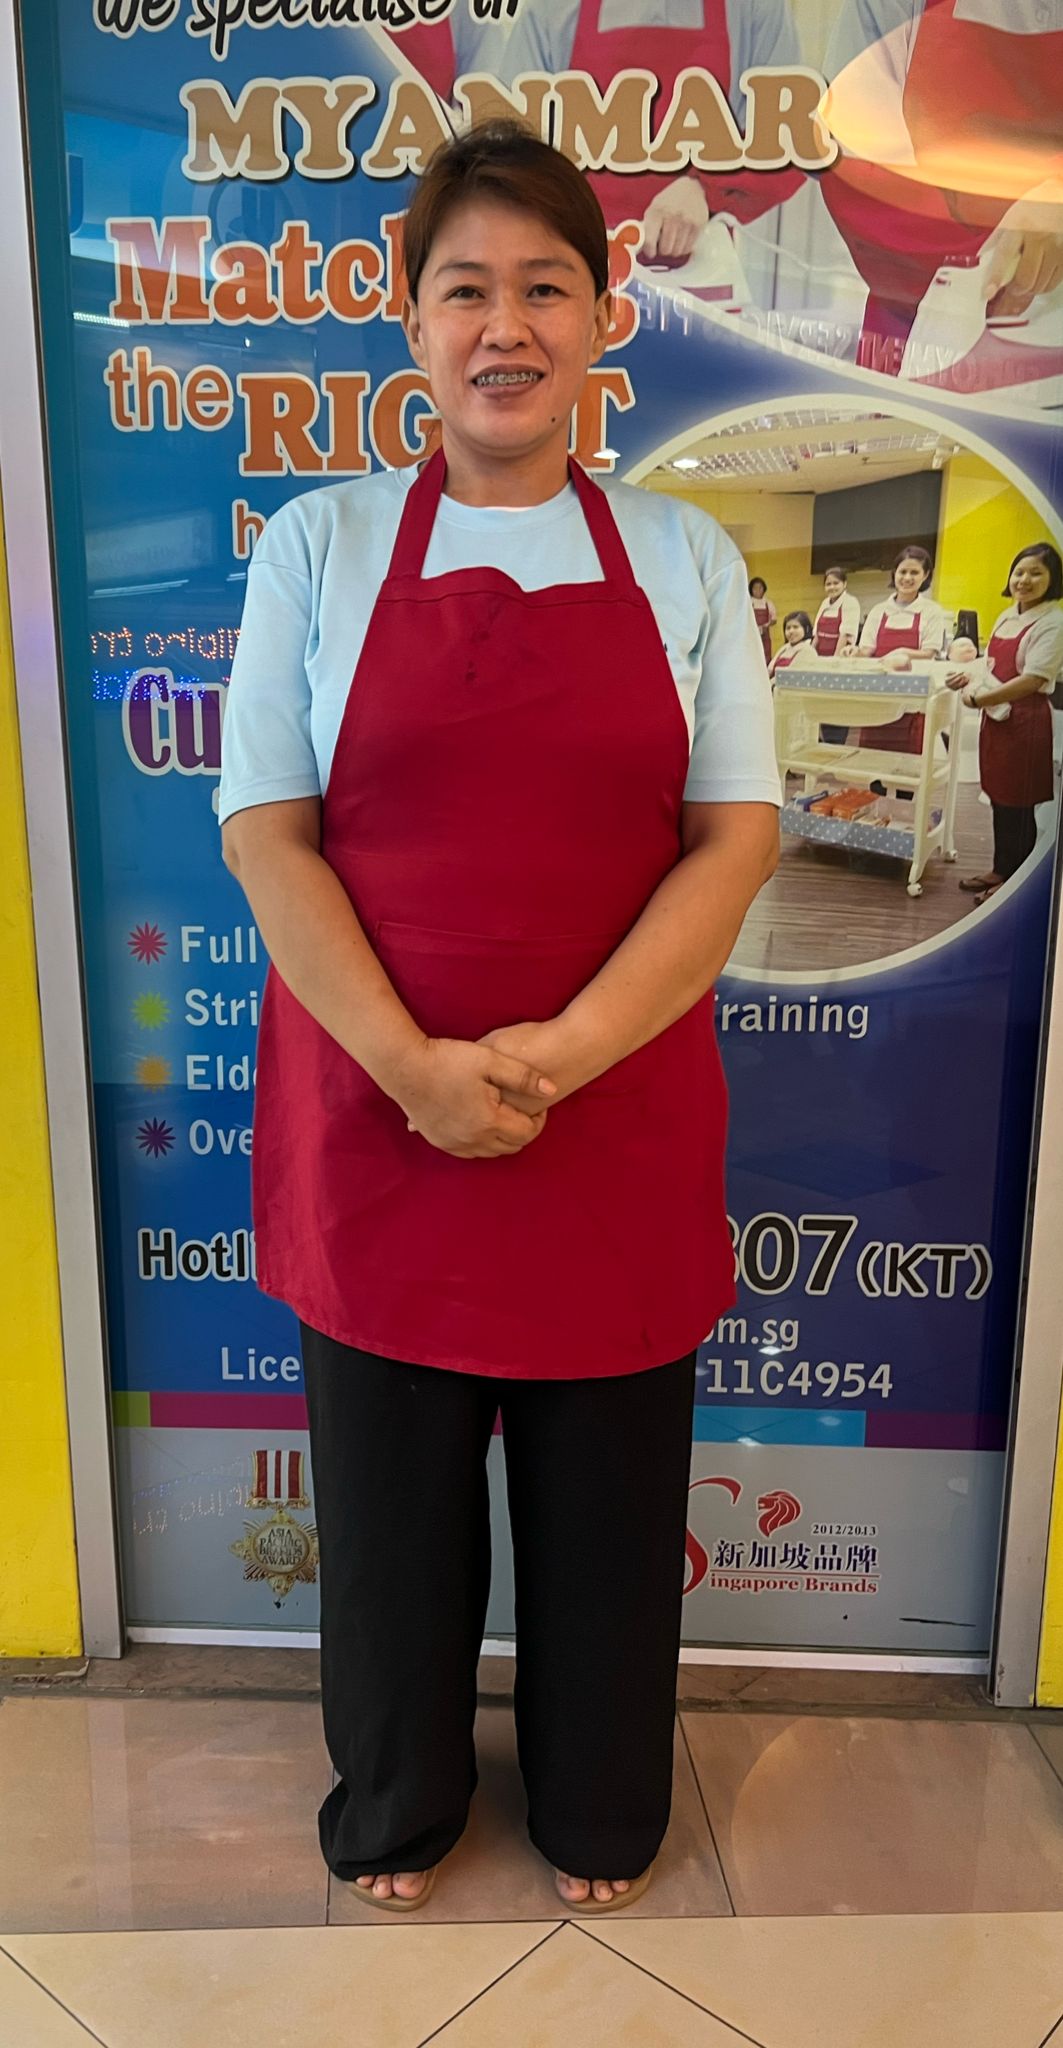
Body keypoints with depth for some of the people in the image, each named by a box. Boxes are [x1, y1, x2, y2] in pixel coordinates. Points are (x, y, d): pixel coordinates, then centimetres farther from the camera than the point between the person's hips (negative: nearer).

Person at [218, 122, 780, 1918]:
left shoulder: (685, 556, 5)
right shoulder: (318, 544, 3)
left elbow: (734, 836, -2)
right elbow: (265, 830, -4)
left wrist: (563, 1054, -15)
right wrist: (414, 1068, -16)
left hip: (620, 1122, 1)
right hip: (371, 1118, 0)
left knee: (608, 1492, 15)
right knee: (390, 1486, 15)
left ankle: (601, 1815, 44)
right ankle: (396, 1805, 44)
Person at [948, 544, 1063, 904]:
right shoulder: (1007, 617, 10)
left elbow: (1032, 679, -22)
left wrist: (979, 699, -19)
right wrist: (970, 675, 4)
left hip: (1025, 722, -8)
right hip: (995, 718, 8)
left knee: (1017, 806, 2)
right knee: (999, 799, 16)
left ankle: (1016, 881, 14)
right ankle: (1001, 870, 29)